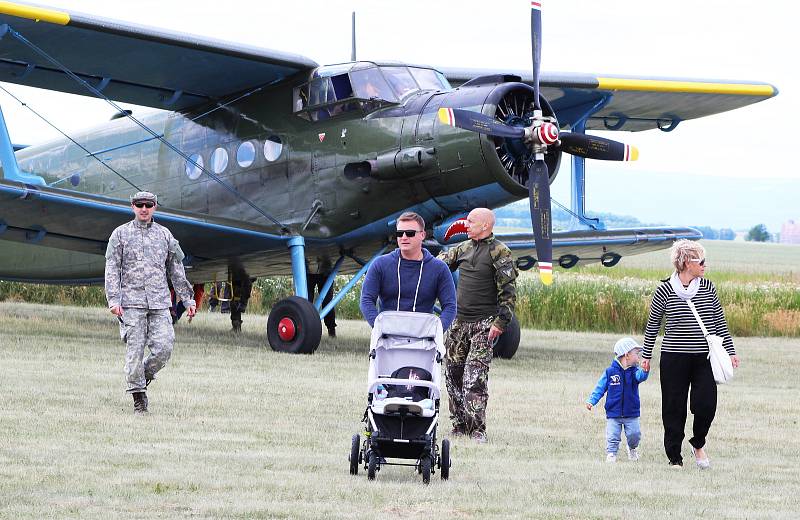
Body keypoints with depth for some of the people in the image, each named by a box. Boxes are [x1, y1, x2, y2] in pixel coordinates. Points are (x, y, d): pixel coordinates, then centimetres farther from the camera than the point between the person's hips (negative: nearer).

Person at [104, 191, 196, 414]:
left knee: (163, 348, -9)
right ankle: (138, 396, 3)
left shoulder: (164, 235, 13)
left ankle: (145, 375, 19)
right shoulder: (121, 234, 6)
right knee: (135, 350, -4)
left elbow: (176, 270, 18)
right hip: (132, 302, -2)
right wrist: (113, 300, -9)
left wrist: (188, 299, 15)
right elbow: (112, 269, 1)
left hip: (159, 303, 2)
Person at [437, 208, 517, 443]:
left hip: (484, 324, -7)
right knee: (453, 373, 7)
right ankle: (460, 424, 16)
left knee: (475, 377, -13)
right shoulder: (463, 249, 12)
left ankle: (477, 429, -11)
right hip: (459, 322, 7)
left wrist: (500, 322, -16)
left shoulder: (500, 252, -7)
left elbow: (509, 291, -10)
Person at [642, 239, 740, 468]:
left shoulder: (707, 288, 5)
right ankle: (674, 457, 14)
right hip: (674, 359, -2)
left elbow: (720, 321, 12)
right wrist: (646, 355, 10)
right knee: (674, 408, 2)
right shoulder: (665, 291, -4)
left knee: (706, 404, -8)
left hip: (705, 359, 2)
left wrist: (730, 351, 9)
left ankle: (698, 444, 19)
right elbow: (652, 325, 6)